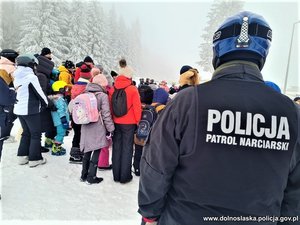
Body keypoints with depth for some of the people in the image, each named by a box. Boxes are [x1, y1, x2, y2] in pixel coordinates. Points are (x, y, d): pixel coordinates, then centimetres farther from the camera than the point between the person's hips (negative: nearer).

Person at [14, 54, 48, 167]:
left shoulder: (17, 77, 9)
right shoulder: (31, 77, -16)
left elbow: (22, 93, 15)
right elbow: (39, 93, -12)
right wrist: (46, 104, 5)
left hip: (19, 109, 8)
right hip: (31, 110, -8)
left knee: (26, 133, 20)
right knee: (36, 134, 3)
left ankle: (22, 156, 25)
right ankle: (35, 159, 9)